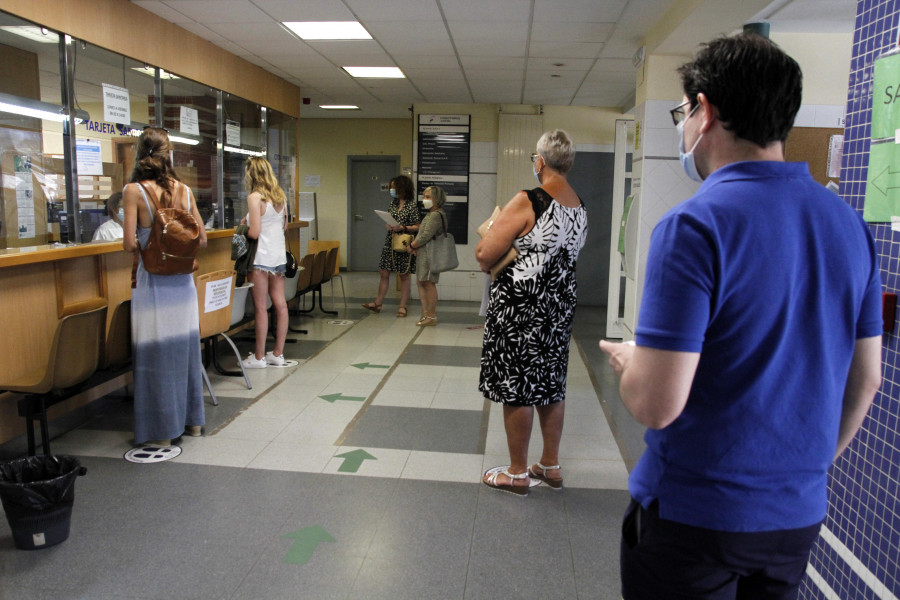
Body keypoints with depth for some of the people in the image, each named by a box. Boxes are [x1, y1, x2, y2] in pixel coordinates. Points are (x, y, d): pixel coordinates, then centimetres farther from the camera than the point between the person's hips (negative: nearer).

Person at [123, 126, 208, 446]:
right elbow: (202, 240, 4)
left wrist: (146, 248, 6)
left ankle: (162, 430, 14)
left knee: (155, 352, 5)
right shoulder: (184, 190, 2)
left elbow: (129, 243, -14)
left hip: (152, 280, -4)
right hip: (182, 279, 4)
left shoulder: (134, 190, -9)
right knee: (186, 347, 15)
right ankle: (192, 420, 28)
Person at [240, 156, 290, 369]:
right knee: (280, 304, 8)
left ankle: (259, 357, 6)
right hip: (279, 255, 7)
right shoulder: (280, 195, 9)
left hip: (262, 257, -7)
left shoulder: (255, 197, -12)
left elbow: (254, 232, -16)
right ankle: (278, 353, 16)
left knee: (260, 307, -1)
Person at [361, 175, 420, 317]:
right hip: (390, 243, 6)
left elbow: (417, 227, -9)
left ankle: (402, 306, 11)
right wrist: (389, 226, -4)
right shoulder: (393, 203, 10)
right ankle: (378, 303, 16)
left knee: (404, 276, 4)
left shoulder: (412, 205, -9)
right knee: (384, 273, 8)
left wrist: (402, 228, -22)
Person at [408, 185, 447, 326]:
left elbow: (425, 236, -21)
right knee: (421, 282, 13)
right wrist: (415, 246, 5)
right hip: (423, 253, 10)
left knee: (429, 283, -5)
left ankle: (431, 316, 2)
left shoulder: (436, 215, -16)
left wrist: (412, 246, -8)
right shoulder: (431, 214, 17)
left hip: (430, 253, -10)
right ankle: (426, 312, 19)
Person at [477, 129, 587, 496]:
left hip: (520, 306, -8)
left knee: (516, 387, 3)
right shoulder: (580, 208, 7)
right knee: (551, 384, 17)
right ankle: (551, 465, 30)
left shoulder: (527, 202, -16)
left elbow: (485, 254, -17)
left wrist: (488, 264, 5)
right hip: (560, 305, 8)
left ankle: (517, 473, 16)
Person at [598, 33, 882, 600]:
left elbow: (657, 404, -25)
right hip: (799, 515, 6)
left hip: (694, 516, -6)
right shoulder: (849, 223, -1)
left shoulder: (694, 225, -22)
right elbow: (865, 379, 8)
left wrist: (626, 359, -3)